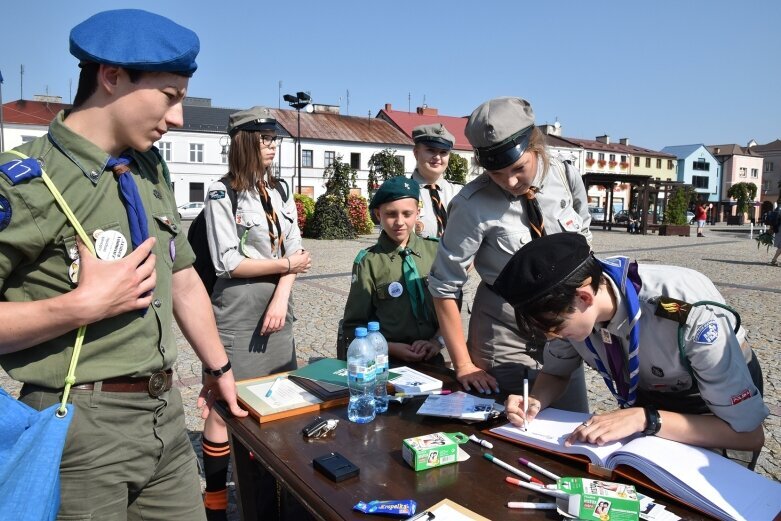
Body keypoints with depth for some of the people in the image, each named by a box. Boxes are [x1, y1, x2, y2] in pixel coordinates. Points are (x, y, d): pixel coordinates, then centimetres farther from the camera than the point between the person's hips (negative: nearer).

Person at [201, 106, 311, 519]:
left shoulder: (280, 191, 11)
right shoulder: (221, 194, -7)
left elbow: (293, 249, 4)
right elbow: (229, 263, -13)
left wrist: (281, 299, -10)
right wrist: (285, 265, -5)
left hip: (277, 307, 6)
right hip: (237, 312, -6)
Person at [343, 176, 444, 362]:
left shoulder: (435, 251, 5)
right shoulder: (368, 262, -2)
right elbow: (353, 326, 2)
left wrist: (437, 340, -3)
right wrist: (391, 347, -10)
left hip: (431, 359, 2)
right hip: (387, 361, -1)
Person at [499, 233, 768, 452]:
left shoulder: (691, 313, -38)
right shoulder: (570, 302, -23)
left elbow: (749, 433, -30)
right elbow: (556, 372, -4)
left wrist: (645, 419, -41)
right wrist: (535, 402, -25)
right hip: (648, 400, 4)